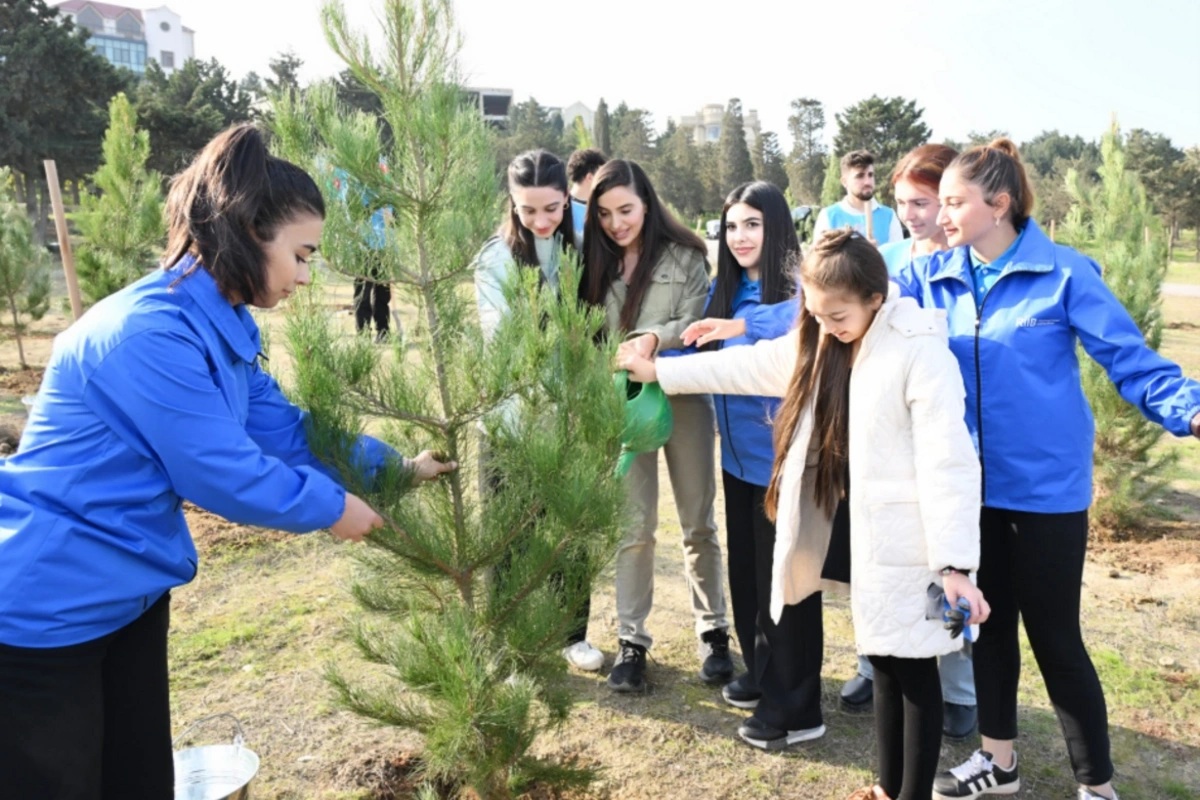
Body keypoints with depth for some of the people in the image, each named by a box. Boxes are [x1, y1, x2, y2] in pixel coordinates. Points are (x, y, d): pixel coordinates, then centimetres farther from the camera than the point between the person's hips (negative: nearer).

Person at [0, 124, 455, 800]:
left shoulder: (222, 326, 3)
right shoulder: (151, 332, -28)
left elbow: (288, 432, 8)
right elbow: (223, 473, -24)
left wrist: (393, 466, 6)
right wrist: (333, 508, -10)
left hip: (129, 594, 9)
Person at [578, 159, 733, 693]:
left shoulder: (685, 256, -1)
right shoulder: (596, 264, 8)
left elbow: (697, 322, -8)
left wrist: (656, 338, -26)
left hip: (684, 396, -1)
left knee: (698, 523, 8)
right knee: (634, 525, 4)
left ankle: (713, 630, 24)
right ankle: (631, 640, 15)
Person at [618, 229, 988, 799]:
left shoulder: (921, 351, -18)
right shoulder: (819, 342, 5)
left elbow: (947, 462, -22)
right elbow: (748, 366, 15)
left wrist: (955, 561, -25)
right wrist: (660, 371, 17)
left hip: (906, 541, -7)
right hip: (854, 529, 7)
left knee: (912, 668, 6)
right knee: (882, 660, 19)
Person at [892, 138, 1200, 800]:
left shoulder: (1064, 273, -11)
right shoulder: (931, 278, 1)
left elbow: (1130, 358, -11)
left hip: (1047, 486, -4)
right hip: (973, 484, 4)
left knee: (1054, 636, 6)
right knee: (988, 622, 18)